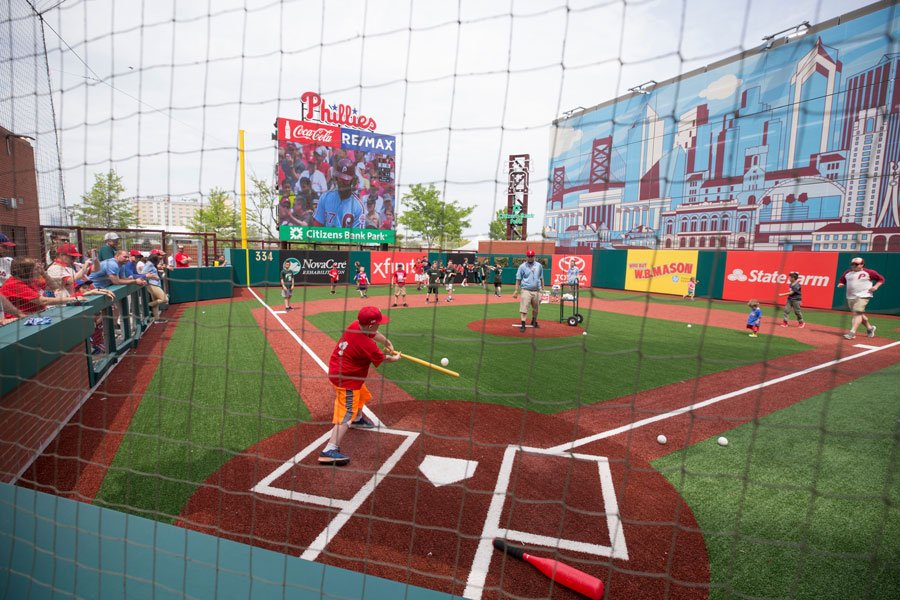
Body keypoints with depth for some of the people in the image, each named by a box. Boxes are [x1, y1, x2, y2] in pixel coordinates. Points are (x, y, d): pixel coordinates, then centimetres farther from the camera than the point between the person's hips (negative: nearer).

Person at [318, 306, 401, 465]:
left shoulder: (355, 325, -9)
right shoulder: (367, 345, -29)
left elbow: (375, 334, 13)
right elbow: (383, 359, -10)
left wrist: (388, 343, 12)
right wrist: (395, 358, 9)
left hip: (338, 371, 10)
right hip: (347, 379, -10)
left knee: (361, 396, 31)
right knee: (347, 414, -11)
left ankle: (358, 419, 57)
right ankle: (330, 451, -17)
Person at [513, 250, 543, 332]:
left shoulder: (539, 265, 9)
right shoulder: (522, 266, 0)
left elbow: (541, 278, 15)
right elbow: (518, 279, -1)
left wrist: (543, 289, 11)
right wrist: (516, 291, -6)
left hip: (536, 291, 4)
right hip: (526, 290, -4)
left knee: (536, 308, 15)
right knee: (524, 308, -11)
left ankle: (534, 322, 36)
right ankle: (523, 324, -7)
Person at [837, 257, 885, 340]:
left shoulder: (868, 272, -3)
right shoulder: (847, 272, 9)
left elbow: (881, 279, 7)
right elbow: (842, 280, 17)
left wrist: (875, 286, -8)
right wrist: (840, 284, -6)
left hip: (863, 296, -6)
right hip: (850, 297, 6)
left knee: (857, 313, -17)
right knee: (859, 314, 16)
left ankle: (852, 332, -23)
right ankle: (870, 328, 38)